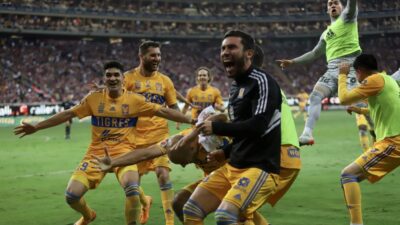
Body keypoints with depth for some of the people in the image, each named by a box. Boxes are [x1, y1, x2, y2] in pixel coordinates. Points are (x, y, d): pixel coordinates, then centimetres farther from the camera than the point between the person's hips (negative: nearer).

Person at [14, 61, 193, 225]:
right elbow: (68, 114, 5)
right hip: (96, 152, 2)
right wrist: (36, 127, 4)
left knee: (132, 189, -32)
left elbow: (163, 112, -1)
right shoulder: (94, 98, 1)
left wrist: (192, 120, -6)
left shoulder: (134, 100, -3)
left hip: (123, 152, -2)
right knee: (71, 195, -8)